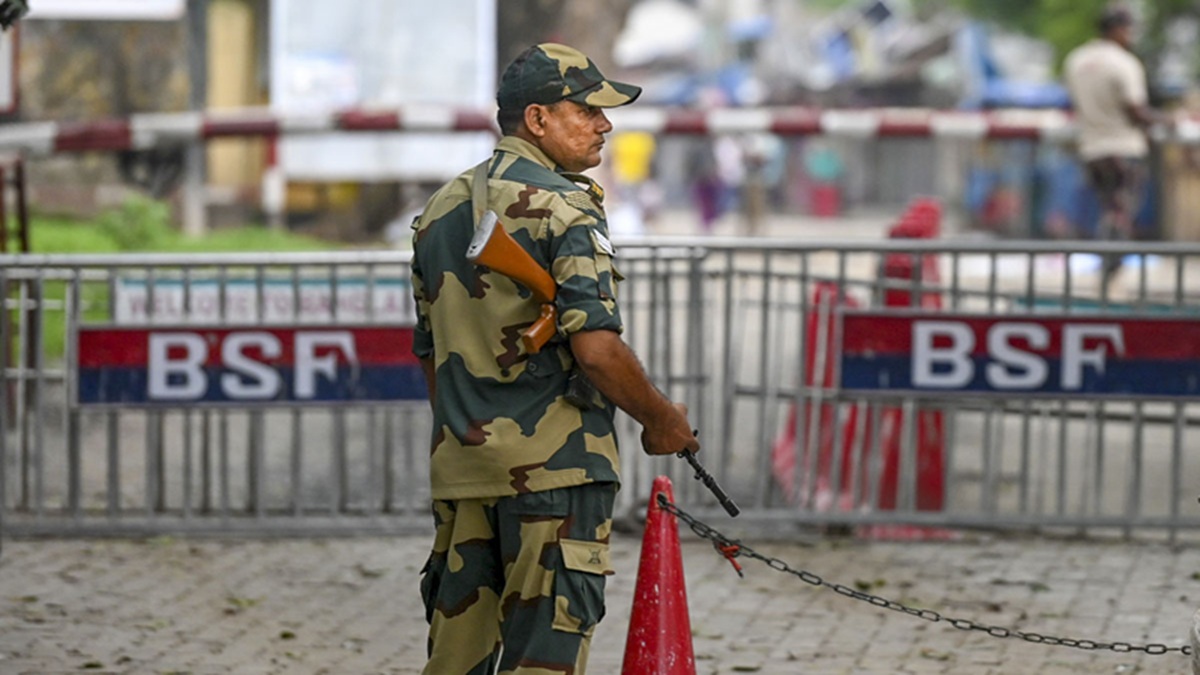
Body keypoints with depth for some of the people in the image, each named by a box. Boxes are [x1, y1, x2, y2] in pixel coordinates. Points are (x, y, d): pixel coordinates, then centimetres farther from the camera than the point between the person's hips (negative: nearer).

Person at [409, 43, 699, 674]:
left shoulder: (441, 210, 14)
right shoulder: (564, 207, -11)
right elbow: (594, 347, -19)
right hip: (552, 464, -8)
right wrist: (661, 419, -5)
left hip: (460, 465, 8)